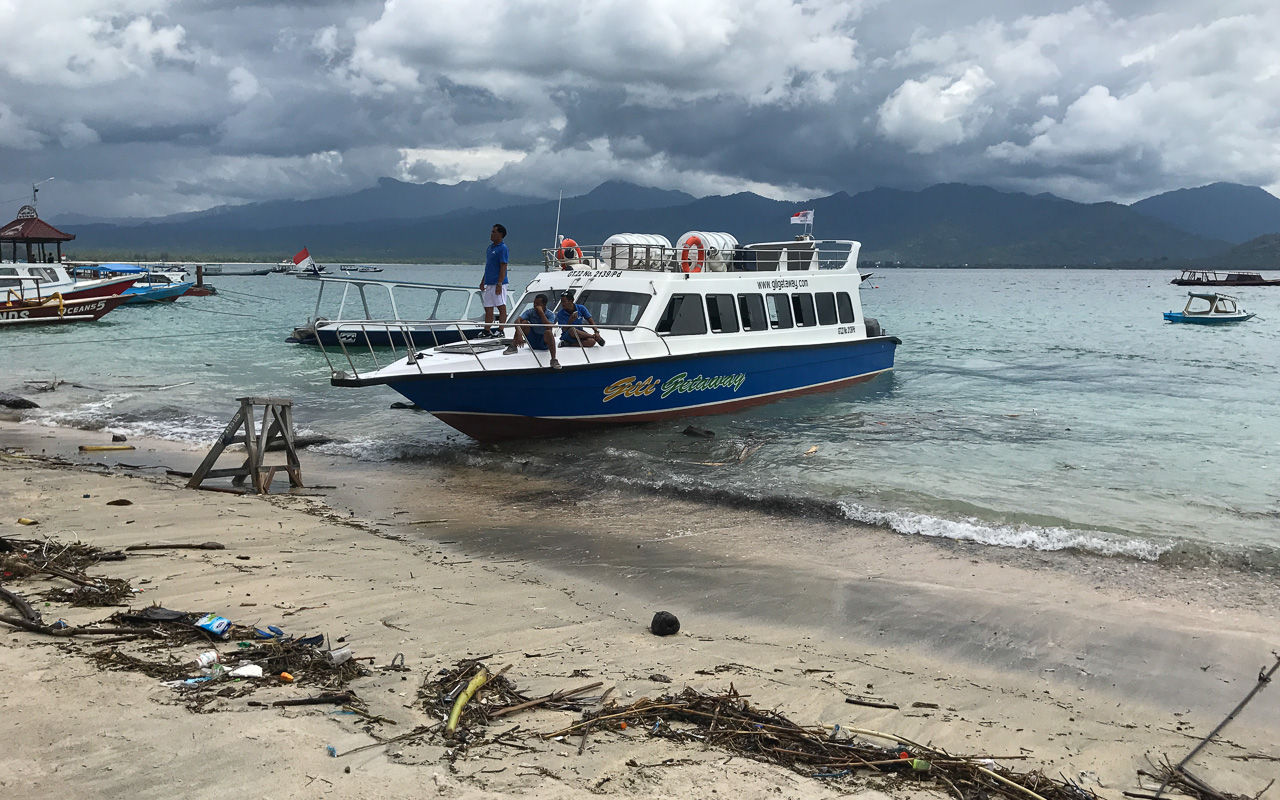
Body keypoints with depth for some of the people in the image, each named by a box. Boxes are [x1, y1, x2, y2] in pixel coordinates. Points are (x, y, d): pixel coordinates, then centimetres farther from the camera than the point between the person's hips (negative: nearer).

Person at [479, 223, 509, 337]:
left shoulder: (503, 249, -11)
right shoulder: (491, 247, 17)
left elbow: (503, 267, -16)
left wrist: (499, 284, -21)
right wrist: (483, 281, 21)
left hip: (498, 283, -9)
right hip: (489, 283, 9)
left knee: (501, 307, -3)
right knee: (488, 308, 10)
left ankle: (500, 331, -1)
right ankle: (486, 331, 13)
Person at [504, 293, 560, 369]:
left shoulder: (550, 315, -10)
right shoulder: (530, 312, -6)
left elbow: (549, 327, -31)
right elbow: (517, 321, -21)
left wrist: (541, 312, -28)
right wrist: (519, 335, -37)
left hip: (544, 343, -2)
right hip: (532, 342, 2)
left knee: (548, 332, -35)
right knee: (524, 323, -18)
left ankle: (553, 360, -40)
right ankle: (513, 347, -17)